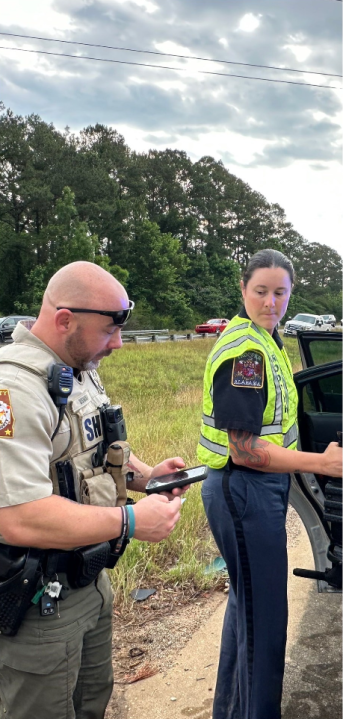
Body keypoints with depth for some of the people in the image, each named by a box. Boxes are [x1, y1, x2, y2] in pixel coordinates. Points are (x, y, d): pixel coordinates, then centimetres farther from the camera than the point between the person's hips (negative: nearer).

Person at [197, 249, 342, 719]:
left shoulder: (263, 339, 11)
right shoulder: (245, 348, -21)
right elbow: (244, 449, -24)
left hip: (259, 488, 11)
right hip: (245, 491, -11)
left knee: (246, 601, 24)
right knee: (265, 616, 3)